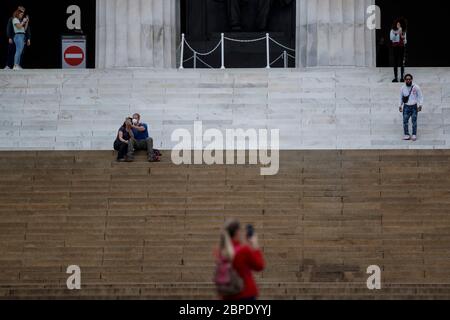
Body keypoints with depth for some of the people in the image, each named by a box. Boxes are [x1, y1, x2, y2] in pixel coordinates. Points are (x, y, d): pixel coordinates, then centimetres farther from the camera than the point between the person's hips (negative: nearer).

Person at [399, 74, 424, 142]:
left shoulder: (416, 87, -4)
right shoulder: (403, 88, 5)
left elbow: (420, 97, 0)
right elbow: (401, 98, 17)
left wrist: (420, 105, -7)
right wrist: (400, 106, 12)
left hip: (414, 107, -2)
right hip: (406, 107, 2)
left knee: (414, 121, -4)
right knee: (405, 121, -5)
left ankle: (414, 135, 1)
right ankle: (407, 135, 1)